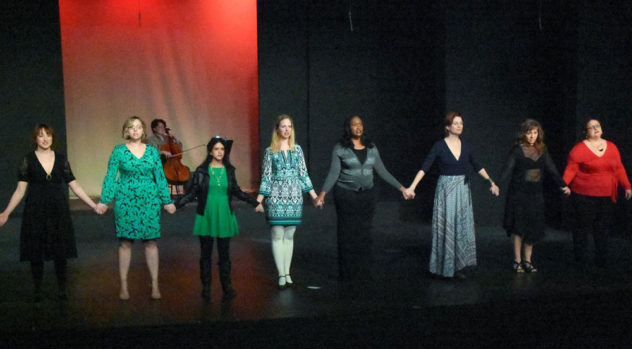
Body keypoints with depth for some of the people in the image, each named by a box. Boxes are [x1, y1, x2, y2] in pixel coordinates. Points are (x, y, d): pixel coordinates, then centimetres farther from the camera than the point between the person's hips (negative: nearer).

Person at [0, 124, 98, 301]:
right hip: (35, 212, -1)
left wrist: (94, 205, 2)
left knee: (60, 253, 3)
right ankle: (37, 290, 18)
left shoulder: (61, 159, 5)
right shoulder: (28, 160, 1)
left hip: (58, 212, 1)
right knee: (36, 253, 4)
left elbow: (74, 186, 6)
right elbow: (20, 190, 1)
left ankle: (62, 289, 17)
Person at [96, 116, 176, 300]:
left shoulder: (152, 151, 6)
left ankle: (155, 285, 12)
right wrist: (104, 201, -4)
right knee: (125, 242, 3)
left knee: (151, 242, 3)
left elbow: (160, 177, 8)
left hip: (149, 201, 1)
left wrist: (167, 201, 7)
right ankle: (123, 286, 14)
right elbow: (110, 177, 2)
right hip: (126, 201, -1)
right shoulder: (118, 151, 1)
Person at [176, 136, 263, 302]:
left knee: (224, 254, 3)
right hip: (206, 216, -1)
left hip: (224, 216, 1)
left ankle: (227, 287, 10)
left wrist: (255, 202, 18)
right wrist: (176, 205, -11)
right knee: (206, 254, 6)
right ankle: (206, 287, 16)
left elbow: (236, 191, 16)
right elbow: (192, 193, 0)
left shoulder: (229, 170, 5)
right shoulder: (202, 171, -2)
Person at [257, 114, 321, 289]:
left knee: (289, 236, 6)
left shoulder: (297, 149, 10)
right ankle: (281, 274, 0)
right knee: (277, 236, -4)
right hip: (276, 197, -2)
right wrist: (259, 200, -2)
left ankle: (287, 273, 12)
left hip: (294, 197, 3)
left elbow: (303, 174, 12)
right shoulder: (270, 151, 3)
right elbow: (266, 177, 3)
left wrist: (314, 195, 8)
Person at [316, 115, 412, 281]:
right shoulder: (340, 148, -4)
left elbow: (382, 171, 9)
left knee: (365, 234, 6)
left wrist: (401, 188, 5)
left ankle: (363, 273, 17)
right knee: (347, 234, 0)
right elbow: (333, 174, -9)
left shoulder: (371, 148, 7)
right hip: (346, 194, -3)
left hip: (366, 195, 3)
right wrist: (323, 193, -23)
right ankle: (347, 274, 11)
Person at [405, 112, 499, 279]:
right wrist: (412, 187, -24)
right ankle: (444, 266, 12)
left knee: (462, 227, 6)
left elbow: (478, 166, 15)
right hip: (445, 190, -4)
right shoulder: (439, 146, -8)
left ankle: (457, 266, 14)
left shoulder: (466, 146, 4)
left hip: (462, 190, 4)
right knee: (445, 228, 0)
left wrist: (491, 182, 16)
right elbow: (424, 167, -14)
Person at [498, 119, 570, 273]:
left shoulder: (542, 151, 7)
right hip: (518, 194, -4)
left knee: (533, 228, 6)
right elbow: (508, 169, -16)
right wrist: (497, 184, -30)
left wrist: (563, 185, 19)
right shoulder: (517, 150, -7)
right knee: (518, 227, -2)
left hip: (535, 195, 4)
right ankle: (517, 260, 8)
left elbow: (551, 169, 14)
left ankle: (527, 260, 17)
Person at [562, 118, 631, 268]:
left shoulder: (611, 147, 11)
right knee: (582, 228, 1)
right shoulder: (579, 149, -5)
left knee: (603, 228, 7)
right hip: (585, 196, -4)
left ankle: (601, 261, 17)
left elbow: (619, 169, 15)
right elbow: (571, 169, -9)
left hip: (607, 197, 4)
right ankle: (579, 261, 11)